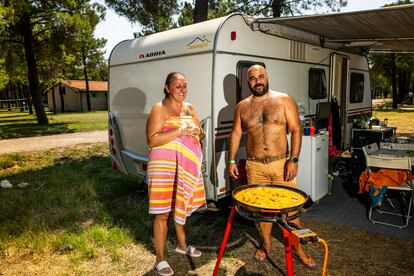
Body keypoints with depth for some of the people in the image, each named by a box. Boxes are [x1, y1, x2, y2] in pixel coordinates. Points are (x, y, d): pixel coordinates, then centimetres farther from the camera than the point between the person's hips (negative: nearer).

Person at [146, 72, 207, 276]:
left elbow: (200, 135, 17)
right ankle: (160, 258, 14)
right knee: (163, 213, -1)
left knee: (181, 207, 20)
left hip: (187, 166, 7)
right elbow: (152, 140, -19)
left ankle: (182, 245, 40)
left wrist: (197, 132, -7)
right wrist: (180, 130, -24)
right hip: (165, 166, -6)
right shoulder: (159, 109, -9)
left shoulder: (189, 108, 12)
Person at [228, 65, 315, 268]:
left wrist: (293, 159, -11)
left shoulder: (284, 100, -1)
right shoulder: (242, 106, 6)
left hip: (281, 163, -1)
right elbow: (236, 134, 10)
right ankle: (266, 245, 32)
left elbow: (296, 130, -4)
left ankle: (298, 248, 25)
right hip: (254, 166, 2)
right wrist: (231, 161, 3)